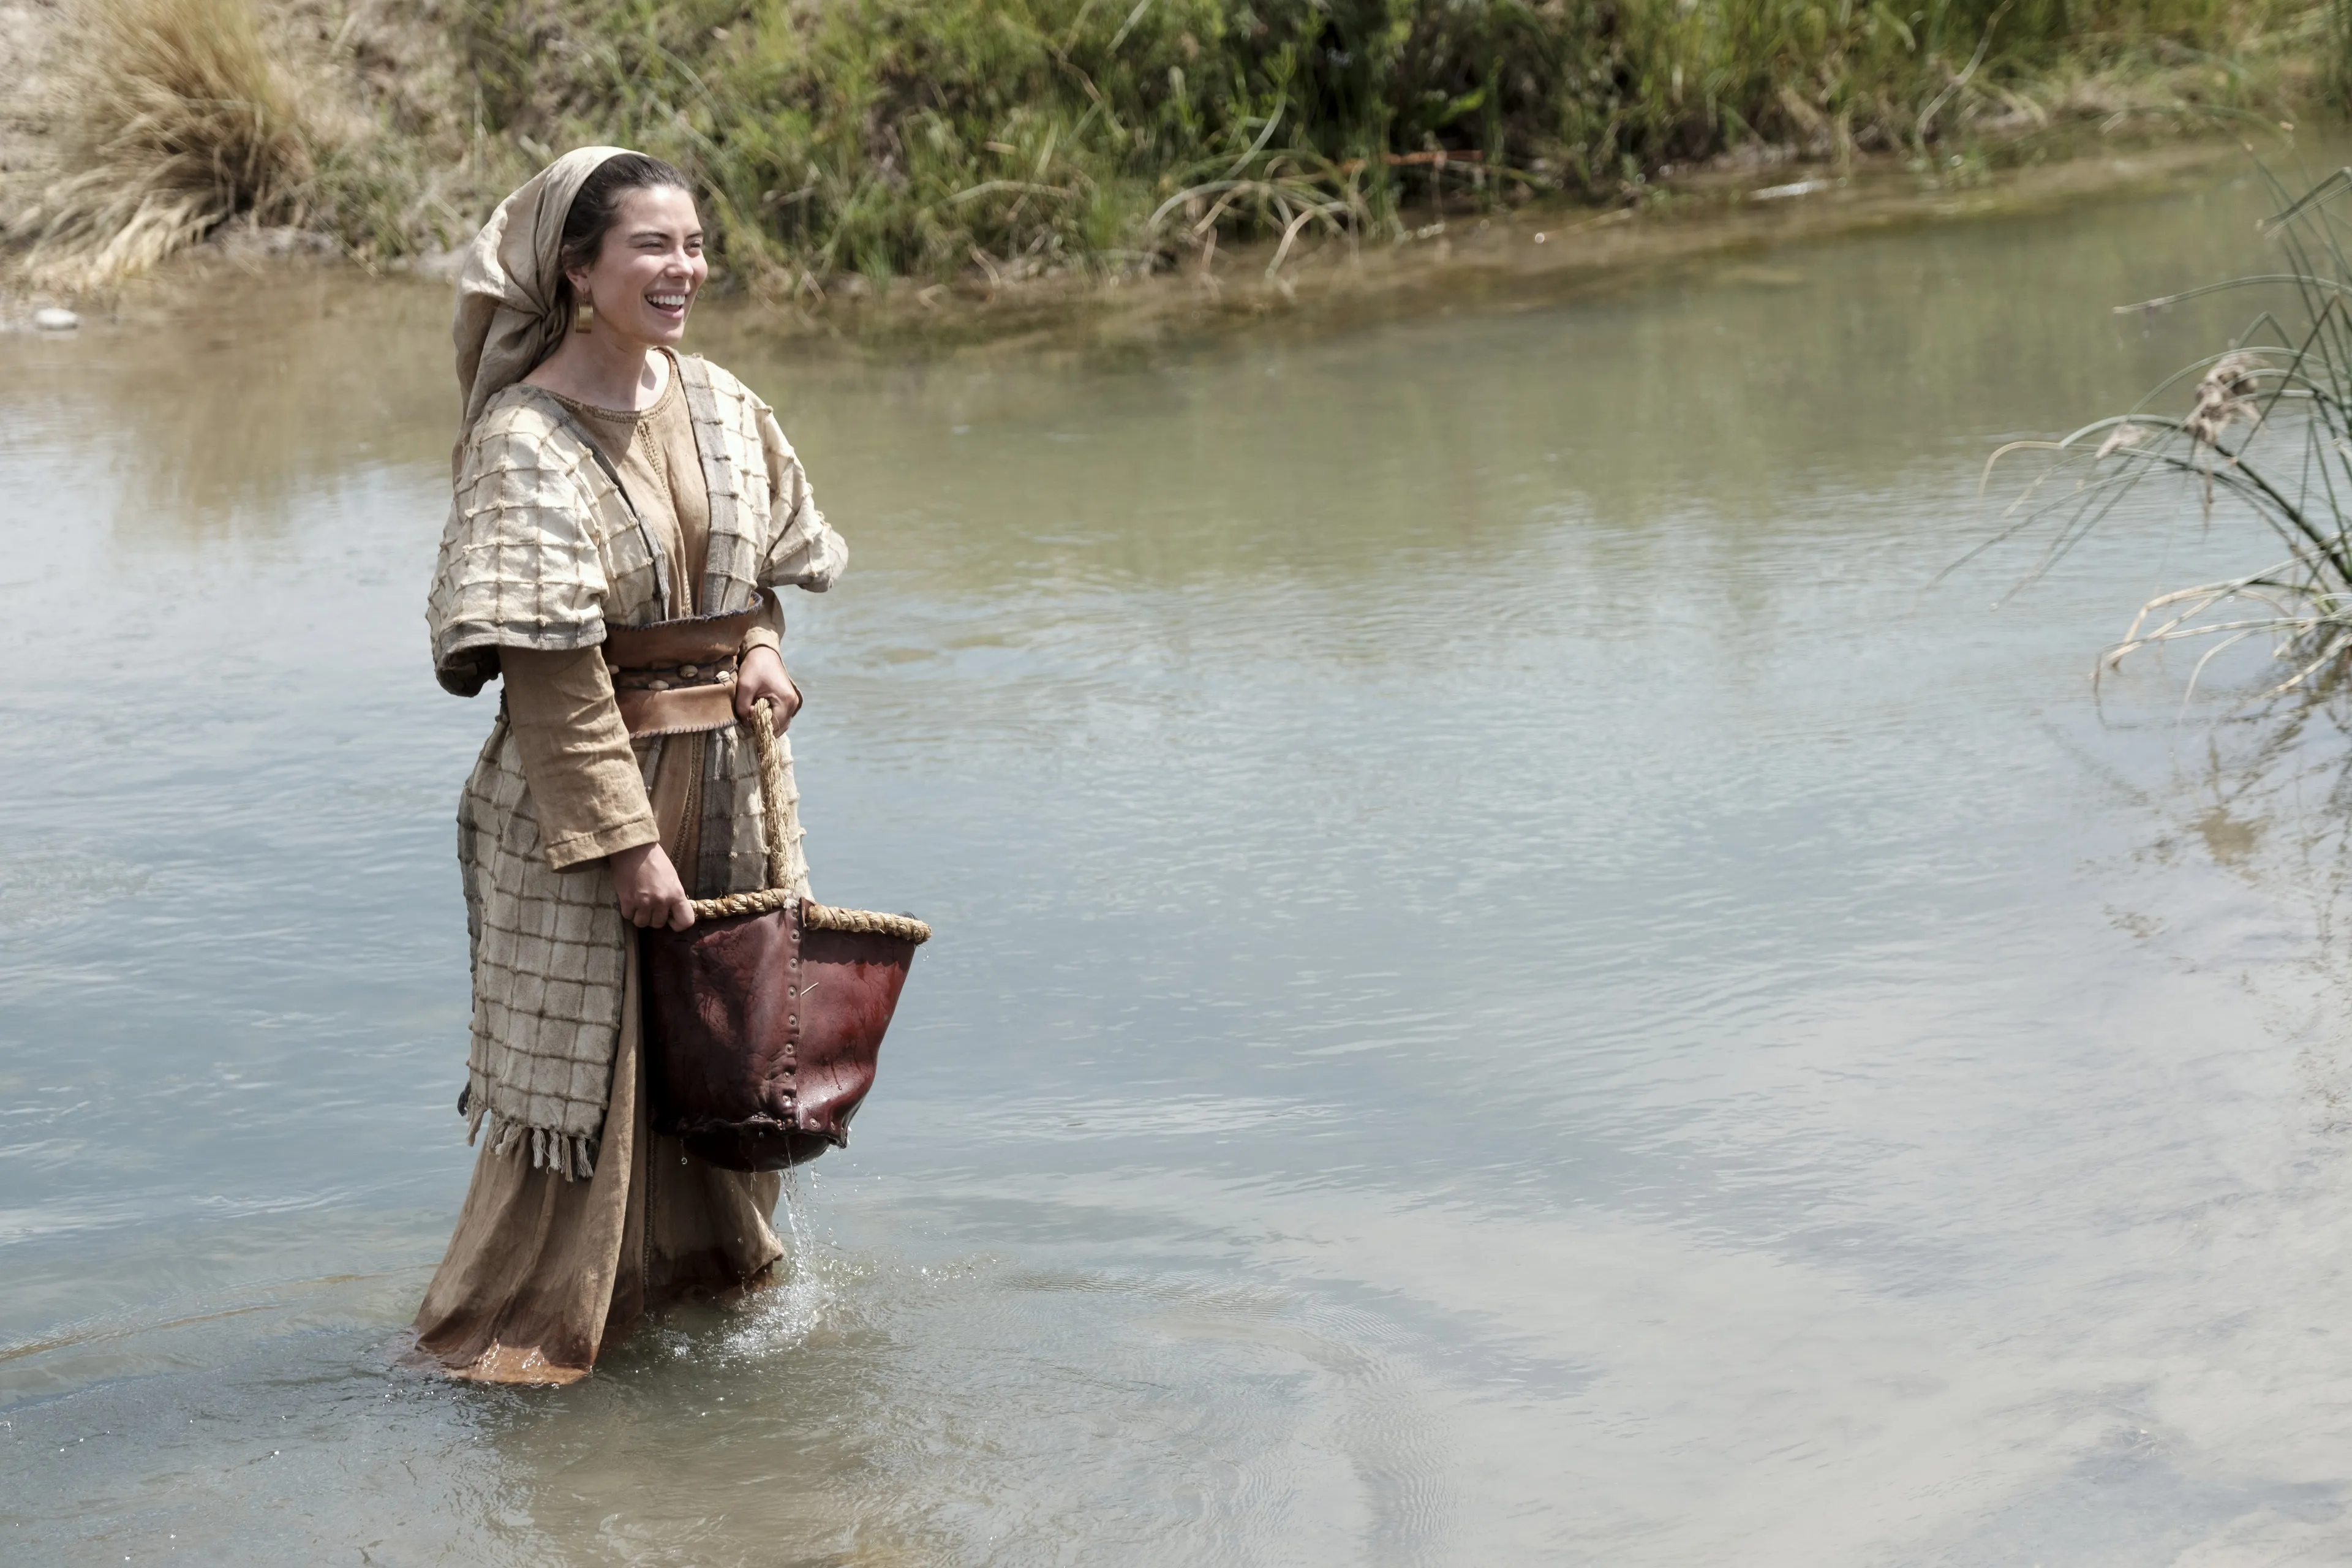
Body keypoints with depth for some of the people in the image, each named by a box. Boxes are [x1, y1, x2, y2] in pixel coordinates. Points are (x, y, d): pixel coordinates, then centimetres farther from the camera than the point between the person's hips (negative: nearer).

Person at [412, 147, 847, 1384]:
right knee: (581, 1061, 1)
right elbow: (549, 665, -18)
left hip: (725, 772, 7)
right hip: (583, 781, -6)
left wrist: (761, 651, -1)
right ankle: (516, 1330, 16)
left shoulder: (721, 406, 4)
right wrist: (626, 837, -20)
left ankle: (711, 1267, 37)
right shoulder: (525, 440, -16)